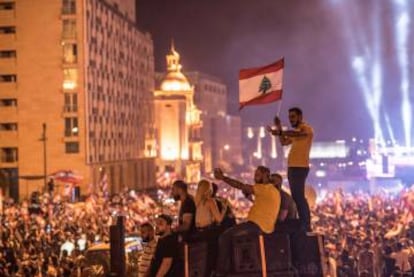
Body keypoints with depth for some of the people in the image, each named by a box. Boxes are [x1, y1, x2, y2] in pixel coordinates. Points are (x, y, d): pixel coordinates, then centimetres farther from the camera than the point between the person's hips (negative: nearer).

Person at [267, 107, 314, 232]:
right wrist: (279, 128, 12)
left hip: (300, 167, -10)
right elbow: (284, 142, 23)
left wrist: (279, 132, -35)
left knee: (299, 196, -13)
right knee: (296, 197, 9)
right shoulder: (296, 131, 24)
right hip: (292, 167, 10)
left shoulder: (307, 128, -6)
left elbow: (295, 134, -27)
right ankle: (303, 224, 13)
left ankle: (306, 226, -13)